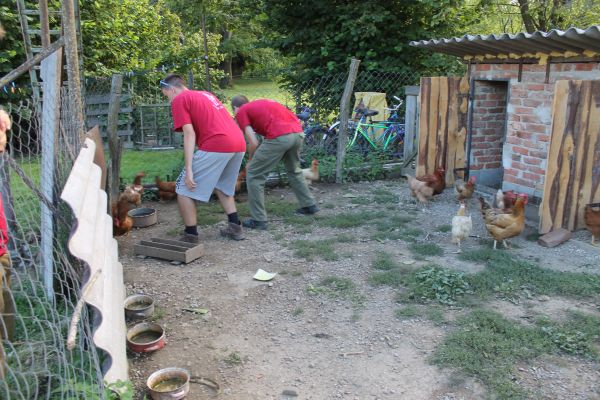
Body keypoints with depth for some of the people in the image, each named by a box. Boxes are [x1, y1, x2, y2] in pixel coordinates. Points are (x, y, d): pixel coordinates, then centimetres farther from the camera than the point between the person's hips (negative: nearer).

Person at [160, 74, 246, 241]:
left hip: (216, 146, -8)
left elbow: (189, 134, -6)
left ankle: (191, 237, 6)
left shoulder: (179, 100, 5)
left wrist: (188, 170, -9)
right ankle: (235, 228, 27)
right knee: (223, 187, 29)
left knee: (183, 190, 4)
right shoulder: (205, 94, 28)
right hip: (239, 144, 8)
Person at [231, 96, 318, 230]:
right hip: (298, 132, 7)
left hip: (279, 137, -7)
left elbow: (254, 143, 2)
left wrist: (250, 162, 21)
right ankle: (309, 205, 41)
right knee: (294, 170, 32)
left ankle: (258, 219, 9)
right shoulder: (261, 103, 32)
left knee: (253, 175, 7)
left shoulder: (241, 112, 12)